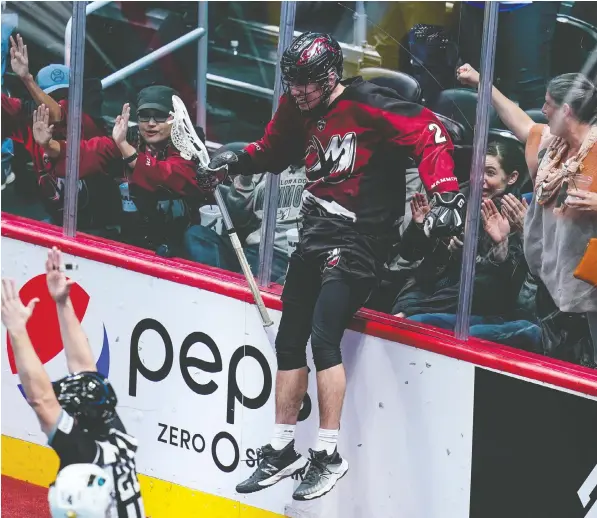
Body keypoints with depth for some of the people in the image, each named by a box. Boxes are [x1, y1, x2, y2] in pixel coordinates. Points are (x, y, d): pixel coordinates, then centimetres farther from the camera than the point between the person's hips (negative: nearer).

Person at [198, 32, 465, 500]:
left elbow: (428, 135, -20)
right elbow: (273, 151, 23)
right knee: (289, 339, 12)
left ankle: (329, 456, -10)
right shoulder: (299, 111, 6)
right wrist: (234, 161, 6)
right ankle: (283, 450, 25)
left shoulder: (369, 106, -17)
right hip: (316, 233, 8)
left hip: (359, 237, -8)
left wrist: (446, 195, -31)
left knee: (323, 337, -18)